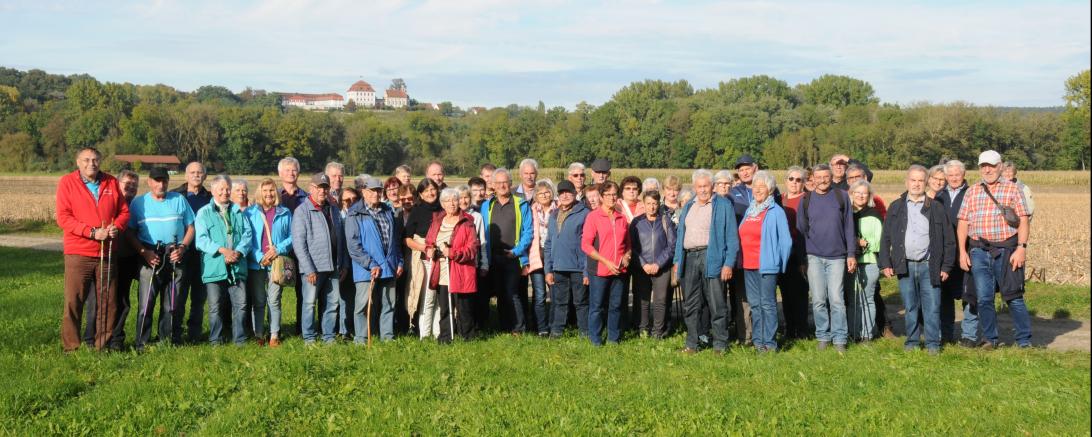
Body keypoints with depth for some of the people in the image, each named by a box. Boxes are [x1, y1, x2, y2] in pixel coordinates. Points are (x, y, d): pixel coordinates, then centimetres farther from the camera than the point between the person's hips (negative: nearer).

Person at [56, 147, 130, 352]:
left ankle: (104, 346, 16)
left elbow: (124, 211, 12)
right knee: (73, 302, -2)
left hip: (108, 253, 3)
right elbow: (63, 218, -8)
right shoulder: (67, 182, 0)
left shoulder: (111, 182, 10)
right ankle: (70, 347, 7)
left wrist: (117, 227, -10)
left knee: (107, 302, 7)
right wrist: (92, 232, -17)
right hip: (78, 253, -3)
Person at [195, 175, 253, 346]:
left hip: (237, 266, 2)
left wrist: (238, 252, -11)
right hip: (214, 267, -2)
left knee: (241, 304, 0)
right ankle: (215, 341, 13)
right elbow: (201, 239, -5)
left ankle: (240, 340, 11)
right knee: (215, 307, 3)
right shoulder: (204, 213, 5)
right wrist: (222, 250, -16)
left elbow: (248, 234, 7)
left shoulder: (238, 212, 14)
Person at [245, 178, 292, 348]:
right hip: (256, 264, 0)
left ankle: (274, 335, 7)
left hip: (277, 263, 0)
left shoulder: (284, 213, 7)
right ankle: (258, 335, 11)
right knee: (258, 301, 5)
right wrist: (259, 257, -10)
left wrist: (278, 249, -10)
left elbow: (292, 237, 5)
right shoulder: (250, 212, 5)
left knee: (274, 301, 2)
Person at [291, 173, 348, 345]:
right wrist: (309, 269, -16)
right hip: (313, 267, -5)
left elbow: (341, 238, 16)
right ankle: (309, 338, 11)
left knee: (333, 303, 9)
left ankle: (329, 336, 19)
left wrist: (344, 264, 9)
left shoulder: (333, 210, 13)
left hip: (333, 266, 5)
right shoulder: (302, 211, -5)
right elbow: (298, 243, -11)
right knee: (309, 303, 1)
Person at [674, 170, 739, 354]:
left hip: (712, 258, -5)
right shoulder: (688, 206, 19)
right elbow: (680, 235, 21)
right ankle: (692, 344, 15)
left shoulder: (723, 205, 2)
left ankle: (720, 345, 5)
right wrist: (677, 260, 11)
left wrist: (729, 263, -11)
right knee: (691, 305, 8)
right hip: (689, 258, 5)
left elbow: (731, 236, -3)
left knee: (717, 304, -3)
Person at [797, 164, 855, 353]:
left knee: (836, 299, -4)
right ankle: (823, 336, 15)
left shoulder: (841, 197, 3)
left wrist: (851, 254, 0)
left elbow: (849, 227, 4)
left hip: (837, 256, -1)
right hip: (814, 257, 1)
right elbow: (801, 228, 10)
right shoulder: (806, 200, 6)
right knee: (818, 300, 3)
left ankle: (839, 339, 5)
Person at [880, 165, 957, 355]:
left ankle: (933, 343, 8)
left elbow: (948, 239, 6)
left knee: (932, 307, -1)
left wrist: (946, 266, 0)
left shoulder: (936, 208, 5)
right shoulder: (896, 207, 9)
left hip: (929, 266, -1)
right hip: (905, 266, 1)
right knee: (910, 307, 8)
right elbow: (885, 238, 9)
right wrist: (885, 263, 2)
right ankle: (912, 341, 18)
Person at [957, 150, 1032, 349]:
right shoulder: (972, 192, 13)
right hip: (979, 251, 3)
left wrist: (1021, 248, -12)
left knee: (1013, 296, -1)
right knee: (984, 298, 4)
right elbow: (963, 222, 10)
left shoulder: (1012, 189, 4)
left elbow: (1023, 221, -2)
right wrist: (962, 251, 2)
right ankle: (990, 339, 17)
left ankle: (1024, 341, 10)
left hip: (1006, 250, -3)